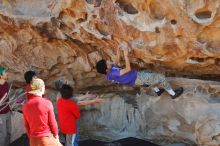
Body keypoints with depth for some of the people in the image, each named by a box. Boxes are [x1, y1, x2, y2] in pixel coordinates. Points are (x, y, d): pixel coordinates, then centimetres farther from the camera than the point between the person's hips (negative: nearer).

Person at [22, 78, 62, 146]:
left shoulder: (26, 105, -3)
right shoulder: (47, 103, -16)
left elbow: (26, 125, 5)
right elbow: (53, 123, -9)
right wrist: (56, 138, 4)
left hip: (34, 140, 4)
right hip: (47, 138, -4)